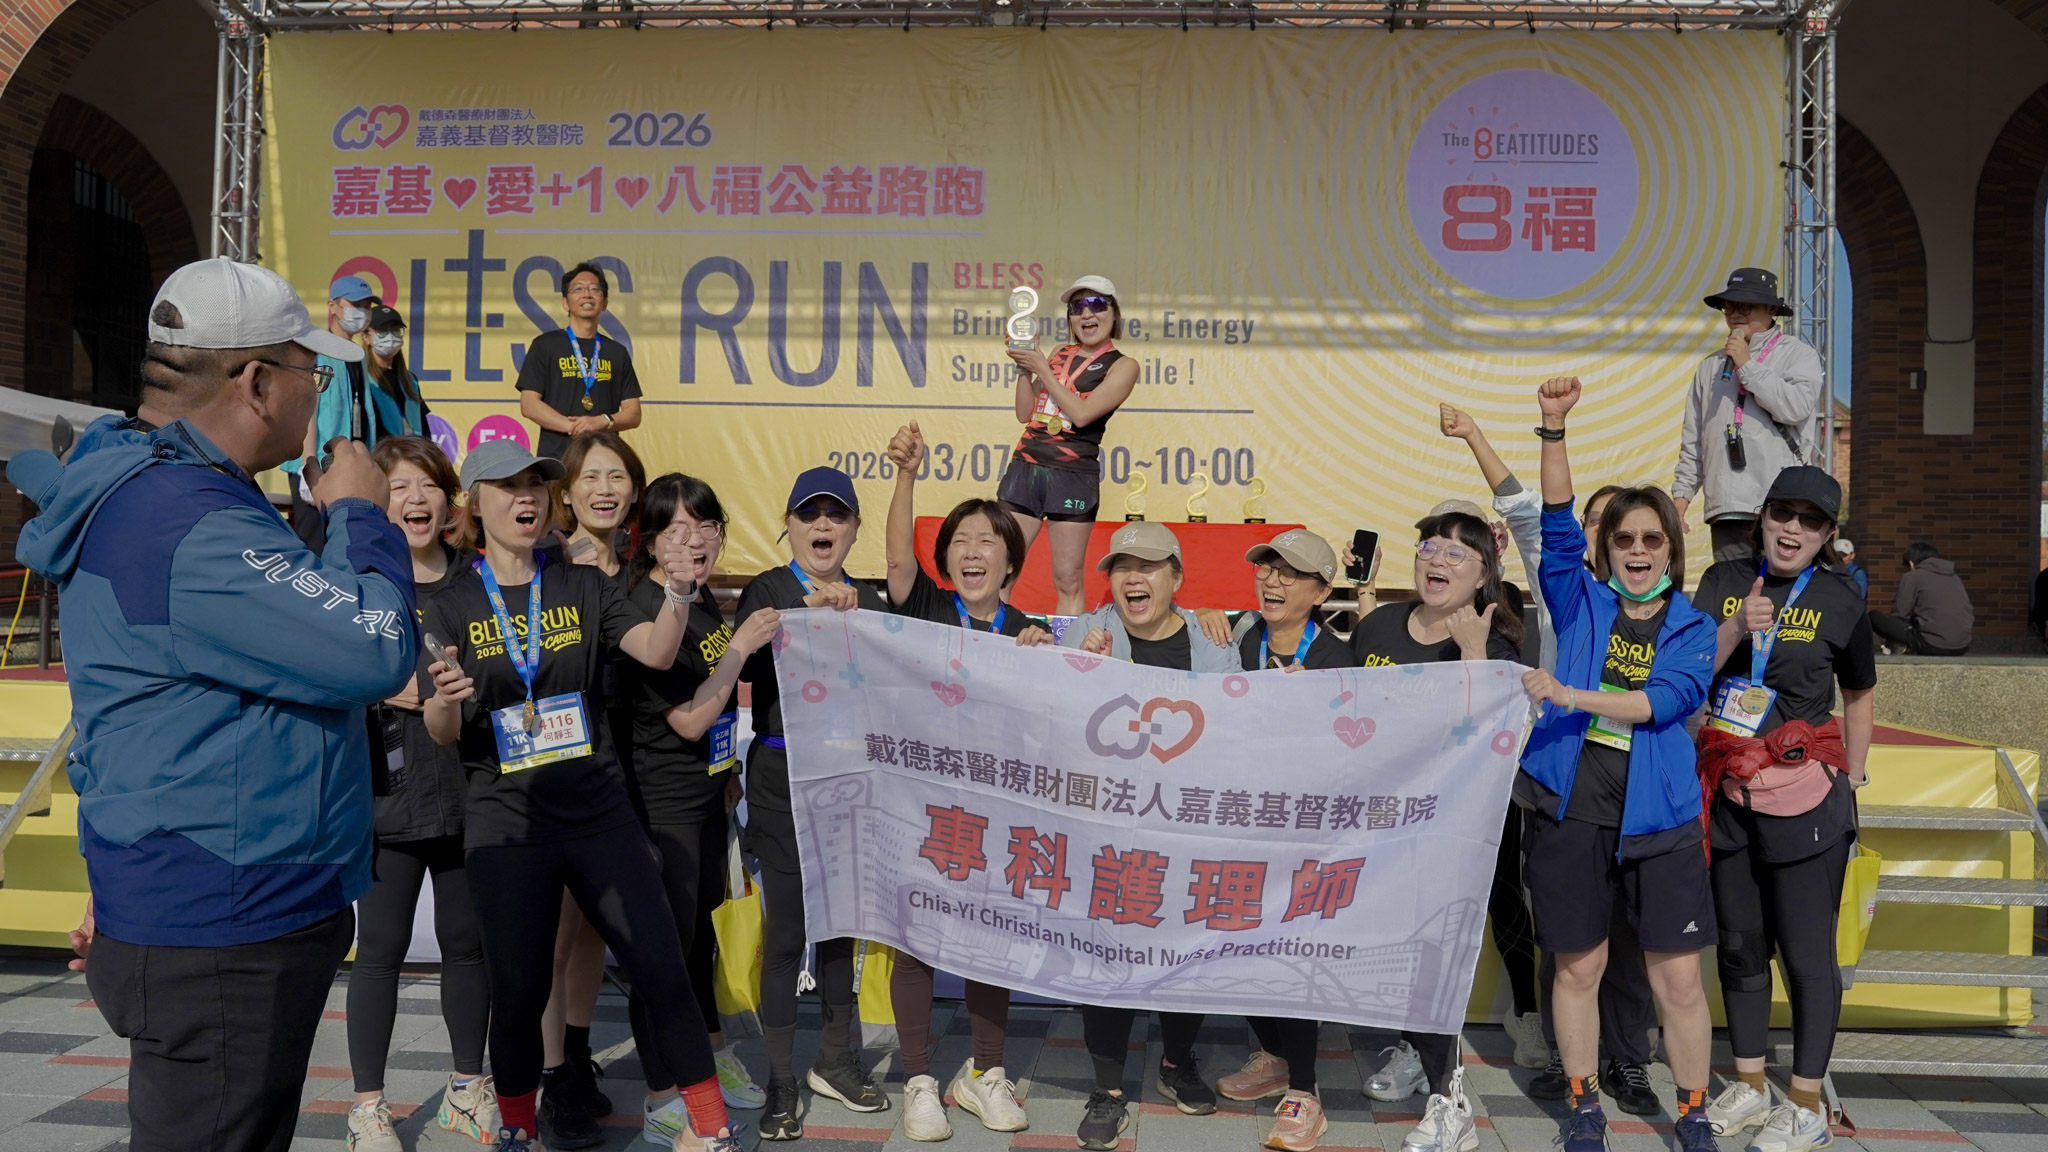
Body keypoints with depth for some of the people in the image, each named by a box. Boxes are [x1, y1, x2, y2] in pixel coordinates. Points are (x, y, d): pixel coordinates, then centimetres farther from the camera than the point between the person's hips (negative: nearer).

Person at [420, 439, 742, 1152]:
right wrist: (442, 701, -26)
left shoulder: (583, 589, 7)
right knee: (518, 991, 4)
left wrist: (678, 596, -26)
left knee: (662, 969, -2)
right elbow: (444, 734, -3)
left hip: (599, 813, 1)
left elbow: (656, 653, -7)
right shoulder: (451, 608, 2)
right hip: (507, 825, -1)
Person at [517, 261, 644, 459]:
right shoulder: (544, 345, 7)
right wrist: (574, 426, -14)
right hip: (556, 456, -2)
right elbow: (528, 405, -1)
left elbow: (633, 413, 11)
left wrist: (603, 421, -10)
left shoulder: (617, 352, 14)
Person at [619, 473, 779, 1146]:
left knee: (698, 928, 22)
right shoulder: (649, 608, -19)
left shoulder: (704, 601, 8)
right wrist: (742, 647, -18)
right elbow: (689, 719, -22)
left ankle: (712, 1055, 39)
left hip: (705, 792, 9)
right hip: (661, 803, -9)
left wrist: (728, 772, 22)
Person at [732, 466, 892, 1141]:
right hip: (782, 782, -4)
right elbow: (749, 669, -21)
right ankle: (781, 1081, 11)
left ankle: (836, 1061, 30)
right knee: (785, 928, -1)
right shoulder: (767, 591, -2)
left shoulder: (869, 600, 10)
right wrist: (806, 615, -30)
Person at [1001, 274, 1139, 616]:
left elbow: (1082, 413, -14)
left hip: (1073, 476, -5)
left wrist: (1041, 368, -8)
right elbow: (1025, 413, 13)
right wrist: (1024, 367, 1)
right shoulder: (1060, 354, 15)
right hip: (1024, 467, 5)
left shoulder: (1123, 366, 0)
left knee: (1067, 581, -1)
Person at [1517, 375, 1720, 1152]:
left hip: (1657, 818, 0)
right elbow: (1557, 525, -5)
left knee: (1678, 978, 2)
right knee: (1578, 968, 10)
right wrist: (1553, 429, -15)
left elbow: (1669, 697, -11)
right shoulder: (1583, 604, 7)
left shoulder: (1693, 627, 6)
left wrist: (1573, 696, -22)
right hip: (1570, 811, 0)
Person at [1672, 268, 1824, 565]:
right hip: (1726, 507, 4)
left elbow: (1796, 407, -13)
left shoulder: (1798, 354, 7)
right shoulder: (1711, 367, 20)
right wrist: (1682, 492, 12)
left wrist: (1748, 366, -5)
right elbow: (1693, 441, 20)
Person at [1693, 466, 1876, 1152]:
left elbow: (1860, 697, 10)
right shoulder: (1724, 583, 4)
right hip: (1729, 792, 3)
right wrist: (1736, 630, -18)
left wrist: (1849, 785, 9)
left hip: (1803, 796, -3)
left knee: (1806, 953, 0)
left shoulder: (1839, 600, -2)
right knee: (1739, 945, 13)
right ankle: (1749, 1087, 28)